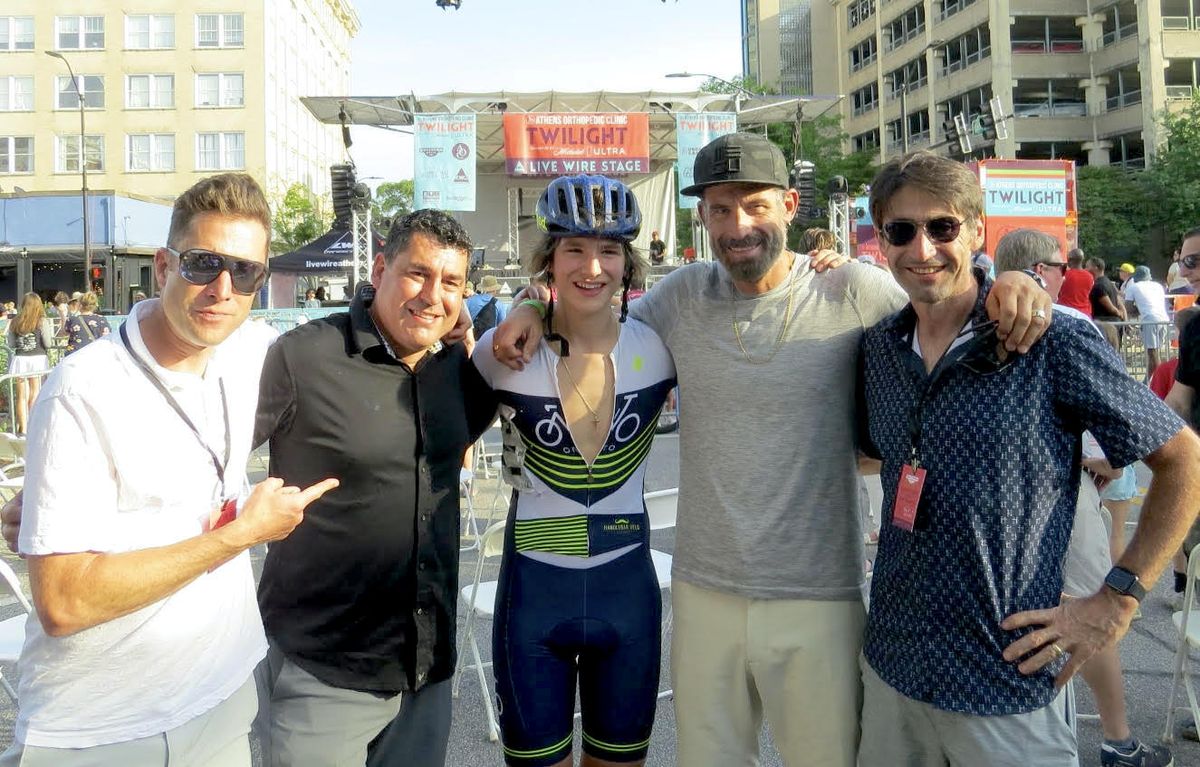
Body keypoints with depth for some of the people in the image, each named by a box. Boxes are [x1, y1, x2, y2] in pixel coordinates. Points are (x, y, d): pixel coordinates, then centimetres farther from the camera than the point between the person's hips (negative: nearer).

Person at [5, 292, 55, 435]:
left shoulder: (15, 322, 5)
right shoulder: (42, 321, -4)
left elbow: (11, 345, 8)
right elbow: (48, 344, -5)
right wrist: (50, 331, 13)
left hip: (20, 359, 2)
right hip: (38, 358, -2)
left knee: (21, 396, 7)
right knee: (35, 395, 3)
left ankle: (22, 428, 8)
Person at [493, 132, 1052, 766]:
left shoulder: (853, 292, -7)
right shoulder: (681, 296, 2)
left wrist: (1008, 283, -19)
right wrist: (536, 310, -1)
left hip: (821, 599, -2)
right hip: (703, 591, 3)